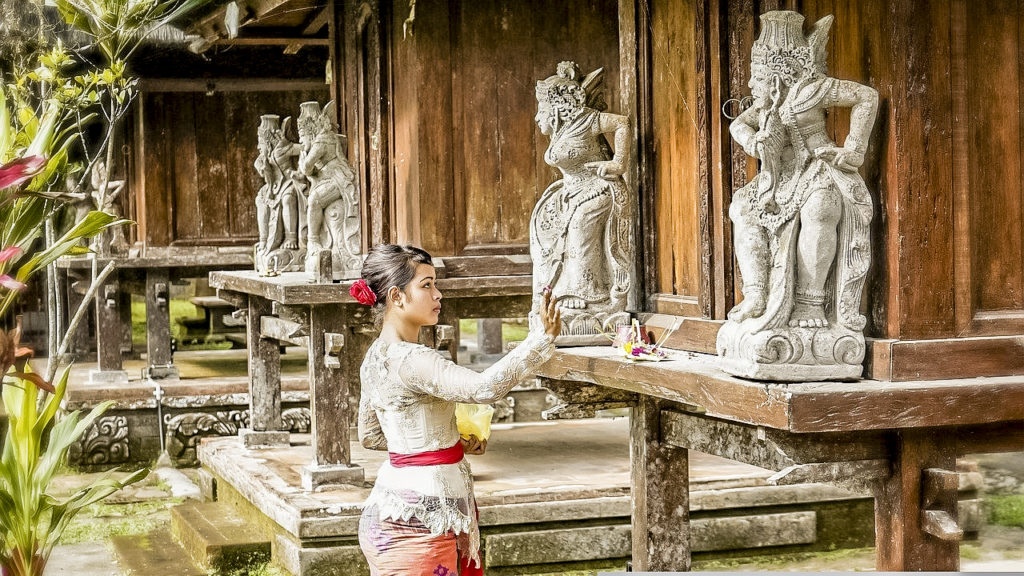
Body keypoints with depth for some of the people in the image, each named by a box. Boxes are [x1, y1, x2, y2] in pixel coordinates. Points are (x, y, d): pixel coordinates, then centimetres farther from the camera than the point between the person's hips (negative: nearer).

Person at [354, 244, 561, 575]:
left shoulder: (377, 356, 10)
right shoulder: (408, 360, -21)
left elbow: (369, 435, 19)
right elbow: (483, 387, -33)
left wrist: (449, 442, 14)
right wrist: (542, 338, -32)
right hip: (420, 519, -10)